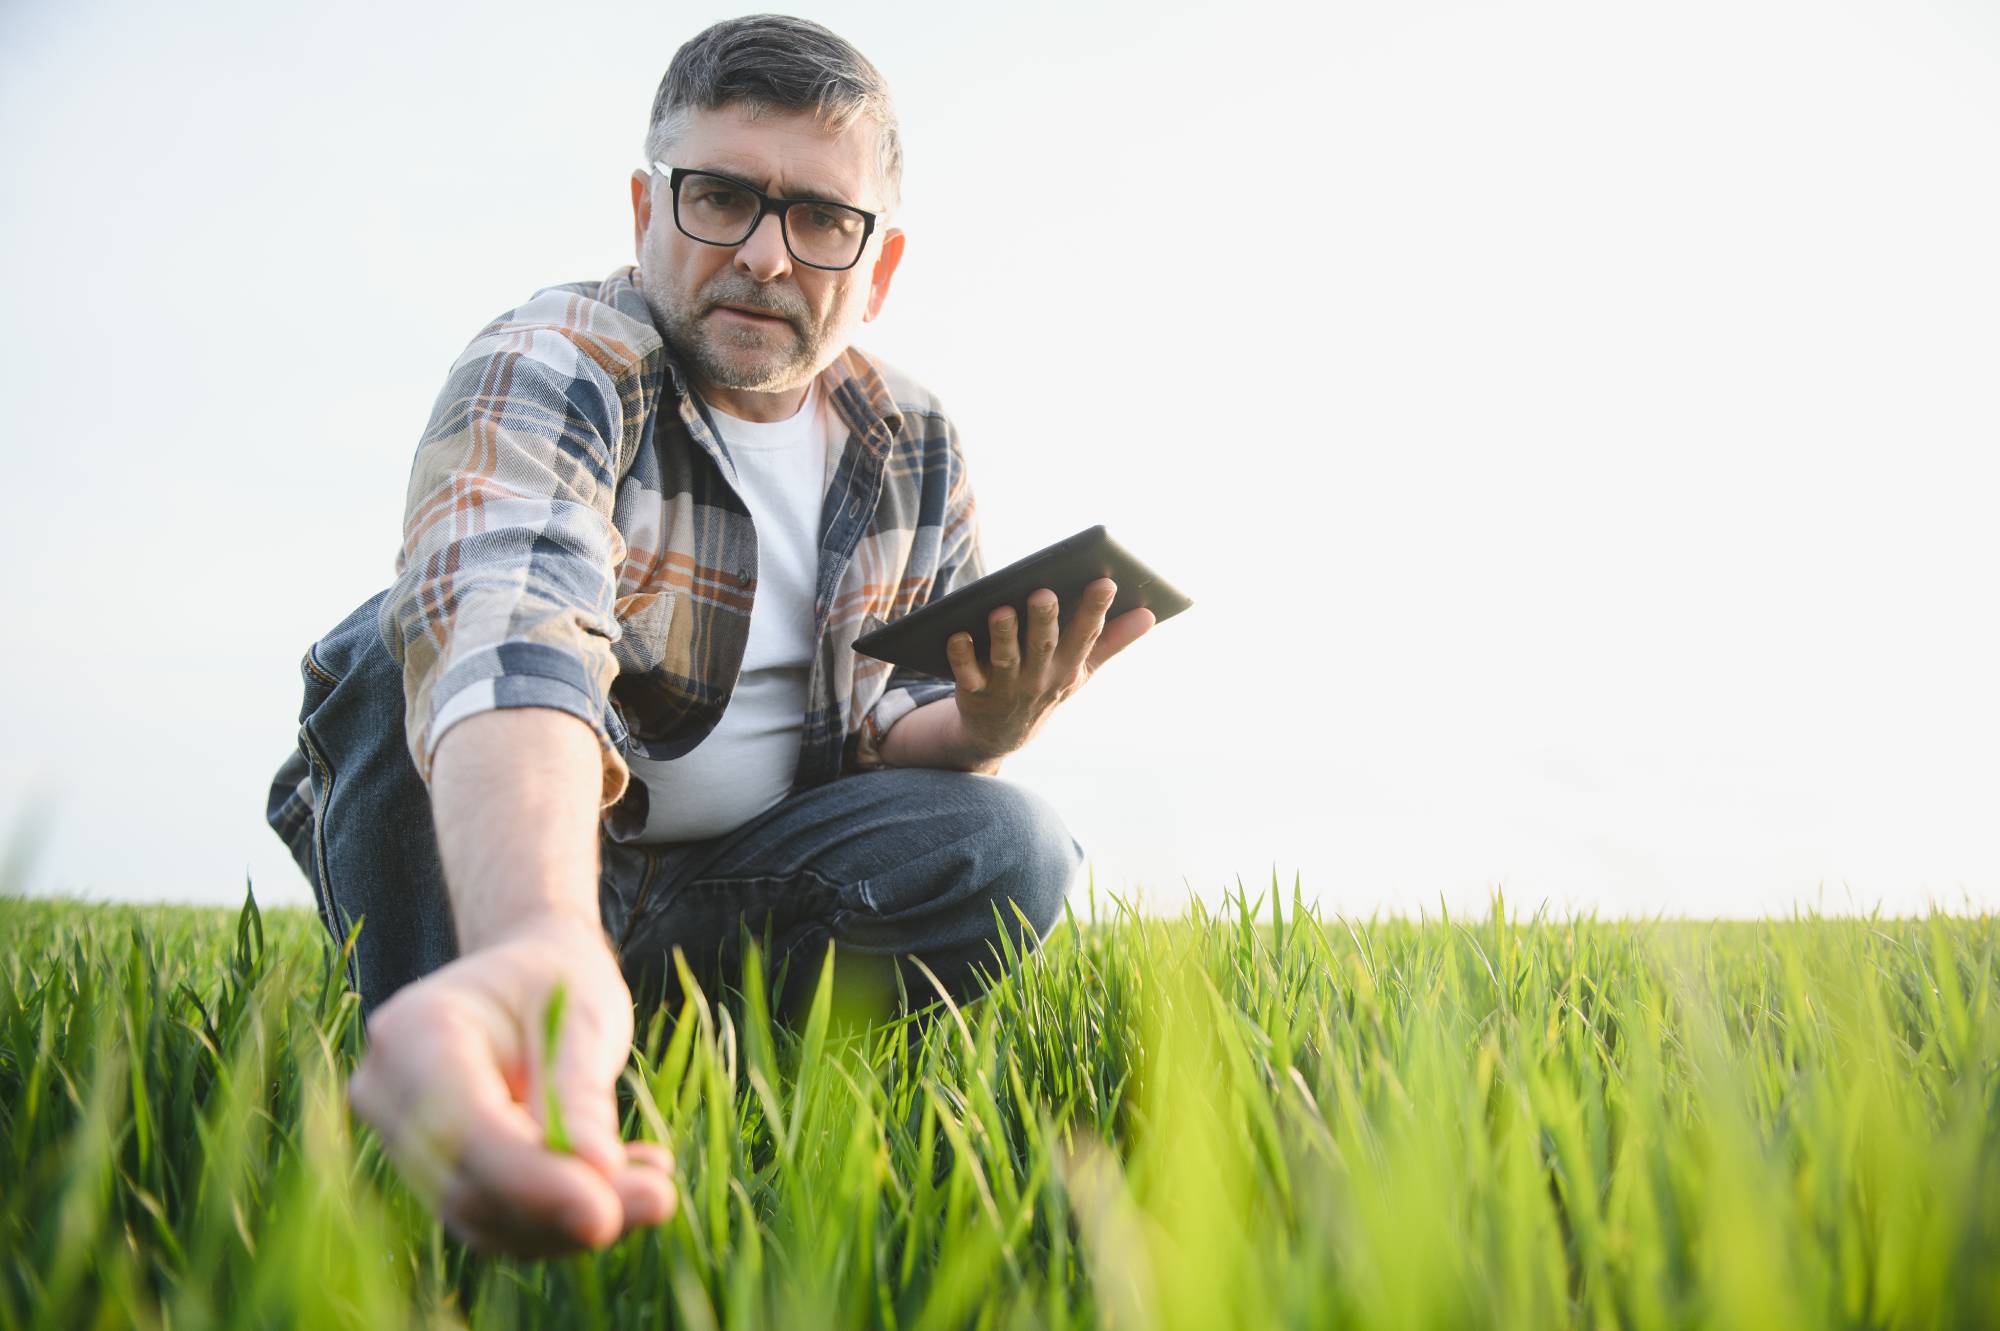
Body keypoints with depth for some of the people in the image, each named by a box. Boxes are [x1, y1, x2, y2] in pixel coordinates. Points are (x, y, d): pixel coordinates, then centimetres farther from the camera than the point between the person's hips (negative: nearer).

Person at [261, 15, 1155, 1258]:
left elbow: (881, 724, 3)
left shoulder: (916, 450, -2)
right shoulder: (552, 365, -21)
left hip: (719, 870, 4)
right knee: (425, 627, -32)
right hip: (499, 862, -4)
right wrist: (540, 944, -64)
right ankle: (456, 1104, -24)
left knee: (1011, 852, -20)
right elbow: (509, 628, -44)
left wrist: (985, 724, -24)